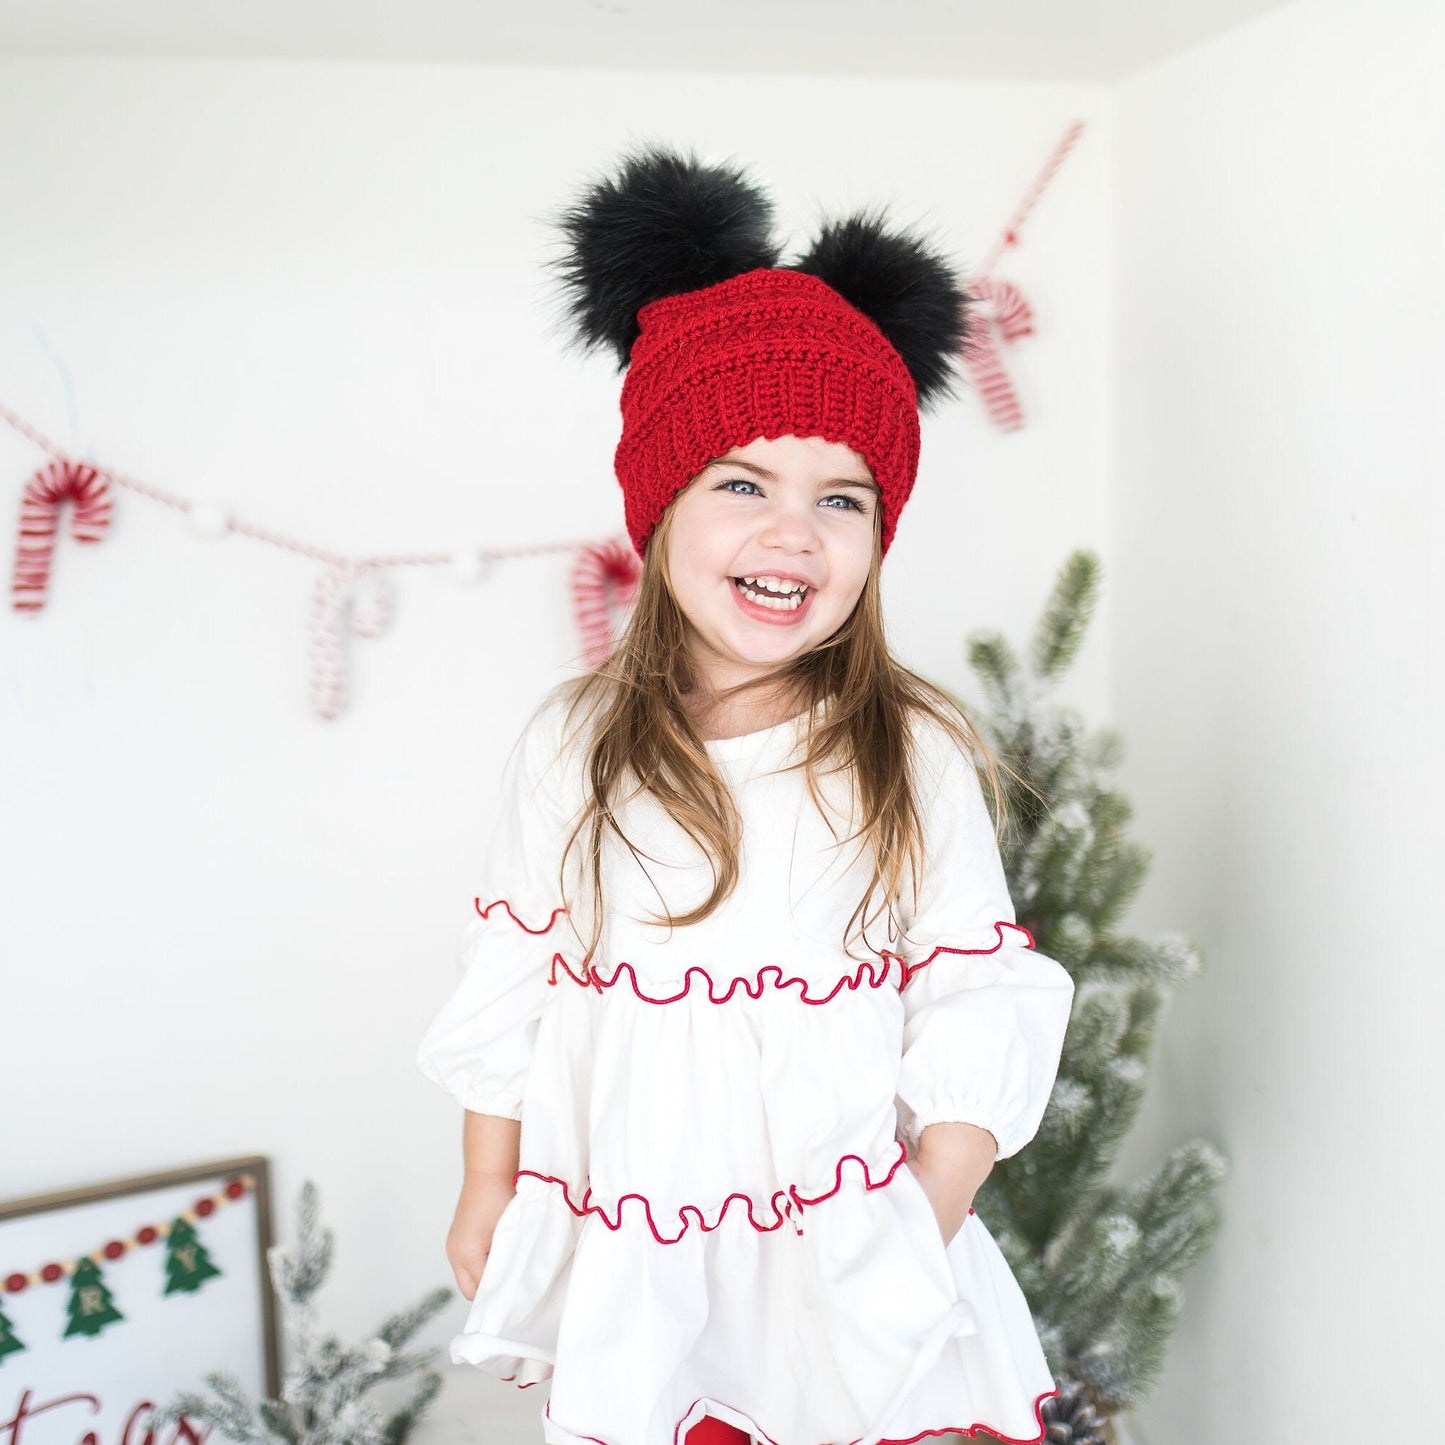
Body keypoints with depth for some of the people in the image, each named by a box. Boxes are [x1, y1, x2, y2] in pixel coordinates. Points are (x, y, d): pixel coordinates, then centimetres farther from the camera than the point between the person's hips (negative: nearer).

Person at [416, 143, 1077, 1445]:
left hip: (847, 1254, -1)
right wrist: (487, 1193, 9)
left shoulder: (915, 754, -7)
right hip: (623, 1253, 1)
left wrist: (932, 1218, -8)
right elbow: (508, 989, 4)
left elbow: (976, 1002, -5)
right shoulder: (574, 747, -3)